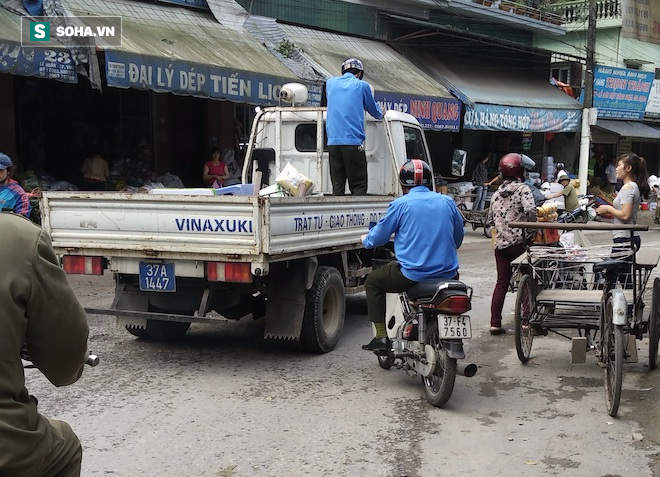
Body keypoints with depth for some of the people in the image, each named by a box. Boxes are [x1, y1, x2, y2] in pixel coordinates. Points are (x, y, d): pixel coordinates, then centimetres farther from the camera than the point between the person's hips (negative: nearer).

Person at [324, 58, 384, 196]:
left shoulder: (330, 83, 14)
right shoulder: (362, 85, 4)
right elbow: (374, 110, 17)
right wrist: (381, 114, 40)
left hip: (333, 142, 4)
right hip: (353, 142, -4)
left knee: (337, 186, 6)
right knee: (358, 186, -2)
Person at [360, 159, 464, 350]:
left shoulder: (400, 204, -4)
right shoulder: (447, 201, 7)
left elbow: (379, 236, 2)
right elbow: (458, 238, 17)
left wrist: (366, 240, 25)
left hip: (412, 274, -4)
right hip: (446, 273, 5)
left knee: (372, 281, 18)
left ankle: (381, 336, 10)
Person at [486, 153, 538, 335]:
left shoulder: (497, 193, 13)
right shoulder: (523, 188, -5)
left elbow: (489, 219, 15)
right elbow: (530, 210, -22)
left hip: (500, 243, 6)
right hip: (518, 242, -5)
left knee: (502, 282, 9)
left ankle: (495, 323, 6)